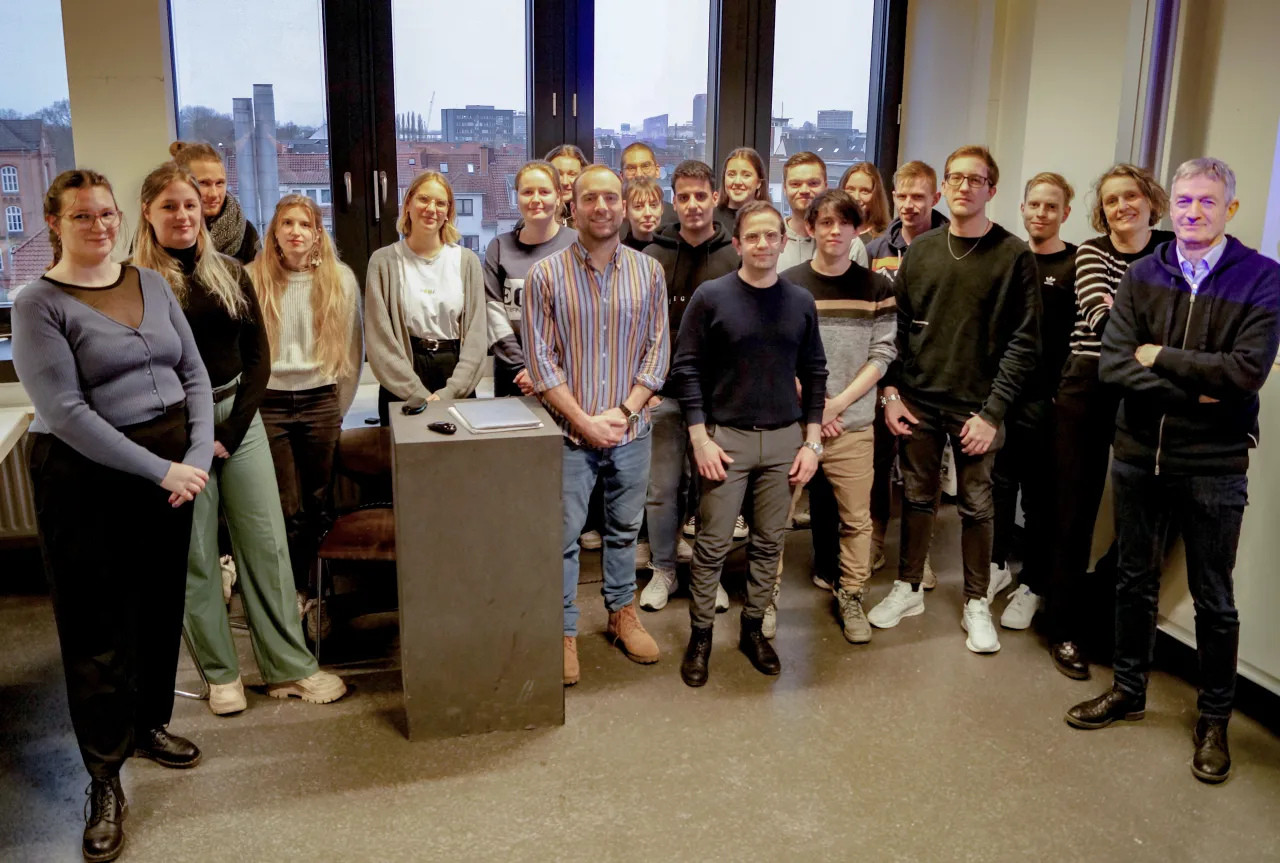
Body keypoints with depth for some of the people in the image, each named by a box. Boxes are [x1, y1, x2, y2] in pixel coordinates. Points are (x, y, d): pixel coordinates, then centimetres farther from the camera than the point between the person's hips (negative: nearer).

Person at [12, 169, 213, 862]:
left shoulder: (152, 284, 8)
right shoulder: (37, 306, -9)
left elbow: (194, 376, 6)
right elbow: (66, 412, -17)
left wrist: (198, 457, -8)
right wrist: (160, 470, -20)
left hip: (173, 470, 5)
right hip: (88, 479, -5)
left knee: (161, 605, 17)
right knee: (99, 626, 4)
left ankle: (149, 725, 38)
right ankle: (104, 779, 17)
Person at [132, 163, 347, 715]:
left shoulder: (230, 274, 9)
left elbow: (258, 356, 6)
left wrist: (232, 428, -4)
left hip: (238, 416, 3)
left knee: (266, 543, 4)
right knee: (195, 555, 5)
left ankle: (289, 667, 13)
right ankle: (220, 673, 18)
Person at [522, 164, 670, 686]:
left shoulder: (648, 271, 2)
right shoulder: (546, 274, -5)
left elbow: (657, 350, 1)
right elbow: (540, 358, -8)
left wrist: (622, 412, -10)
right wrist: (584, 421, -13)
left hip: (631, 428, 3)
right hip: (569, 431, -2)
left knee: (625, 529, 17)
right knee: (563, 535, 5)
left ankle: (622, 612, 36)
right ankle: (564, 630, 21)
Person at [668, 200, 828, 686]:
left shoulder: (800, 302, 5)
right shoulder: (711, 297, -4)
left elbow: (813, 373, 10)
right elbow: (686, 369, -4)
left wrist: (812, 441, 4)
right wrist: (700, 439, -10)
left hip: (785, 438, 3)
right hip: (726, 437, -3)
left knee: (770, 541, 10)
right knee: (713, 544, 1)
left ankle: (753, 628, 26)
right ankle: (700, 634, 16)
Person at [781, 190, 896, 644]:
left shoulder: (877, 287, 4)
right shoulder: (787, 284, 0)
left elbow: (882, 355, 1)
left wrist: (838, 403, -9)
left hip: (853, 422, 1)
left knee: (856, 517, 6)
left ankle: (850, 597, 23)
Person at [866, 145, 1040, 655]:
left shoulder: (1014, 256, -5)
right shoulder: (922, 250, 6)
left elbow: (1024, 342, -8)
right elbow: (897, 327, 8)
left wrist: (993, 411, -13)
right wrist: (892, 392, -1)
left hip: (975, 406, -3)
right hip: (917, 401, 3)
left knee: (976, 505, 8)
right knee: (917, 497, 12)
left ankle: (977, 603, 23)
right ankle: (908, 589, 28)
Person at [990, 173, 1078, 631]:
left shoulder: (1077, 265, -3)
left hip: (1044, 399, -3)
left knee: (1039, 493, 6)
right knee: (998, 483, 12)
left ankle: (1030, 586, 17)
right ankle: (994, 566, 29)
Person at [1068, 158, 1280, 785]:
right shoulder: (1142, 275, 1)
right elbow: (1113, 365, -9)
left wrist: (1160, 357, -13)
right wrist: (1192, 388, -18)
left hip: (1213, 464, -3)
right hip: (1139, 455, 3)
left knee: (1213, 600, 11)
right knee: (1134, 581, 17)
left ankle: (1214, 720, 27)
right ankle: (1128, 689, 35)